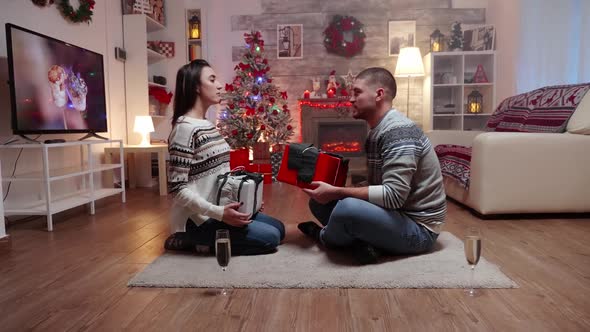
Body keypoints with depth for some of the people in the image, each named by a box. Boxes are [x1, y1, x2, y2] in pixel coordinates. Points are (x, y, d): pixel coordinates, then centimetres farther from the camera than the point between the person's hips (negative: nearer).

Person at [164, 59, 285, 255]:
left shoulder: (207, 125, 11)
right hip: (201, 217, -9)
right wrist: (218, 212, -27)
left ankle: (205, 239, 9)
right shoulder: (185, 128, -18)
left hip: (221, 208, 9)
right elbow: (177, 188, -22)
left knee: (278, 228, 11)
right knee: (270, 237, -11)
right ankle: (195, 240, -2)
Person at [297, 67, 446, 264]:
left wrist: (336, 192, -25)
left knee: (348, 208, -34)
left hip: (418, 228, -9)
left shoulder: (398, 132, -21)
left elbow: (394, 195, -29)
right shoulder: (377, 132, 9)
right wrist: (332, 190, -2)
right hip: (393, 217, 9)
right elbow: (377, 185, 9)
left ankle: (326, 237, -1)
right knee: (319, 201, 4)